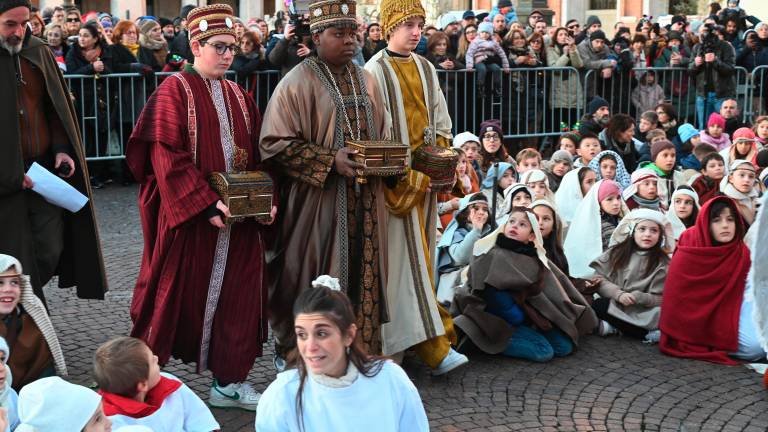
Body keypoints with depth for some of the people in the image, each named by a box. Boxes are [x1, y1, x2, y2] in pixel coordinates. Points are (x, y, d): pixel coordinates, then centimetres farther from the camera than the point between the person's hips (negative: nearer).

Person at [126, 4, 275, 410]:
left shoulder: (238, 97, 13)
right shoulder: (174, 91, -7)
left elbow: (257, 156, 12)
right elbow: (168, 157, -15)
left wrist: (266, 198, -4)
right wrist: (205, 203, -22)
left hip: (240, 218, 6)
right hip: (188, 217, -5)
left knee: (237, 295, 5)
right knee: (178, 296, 3)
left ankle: (229, 381, 15)